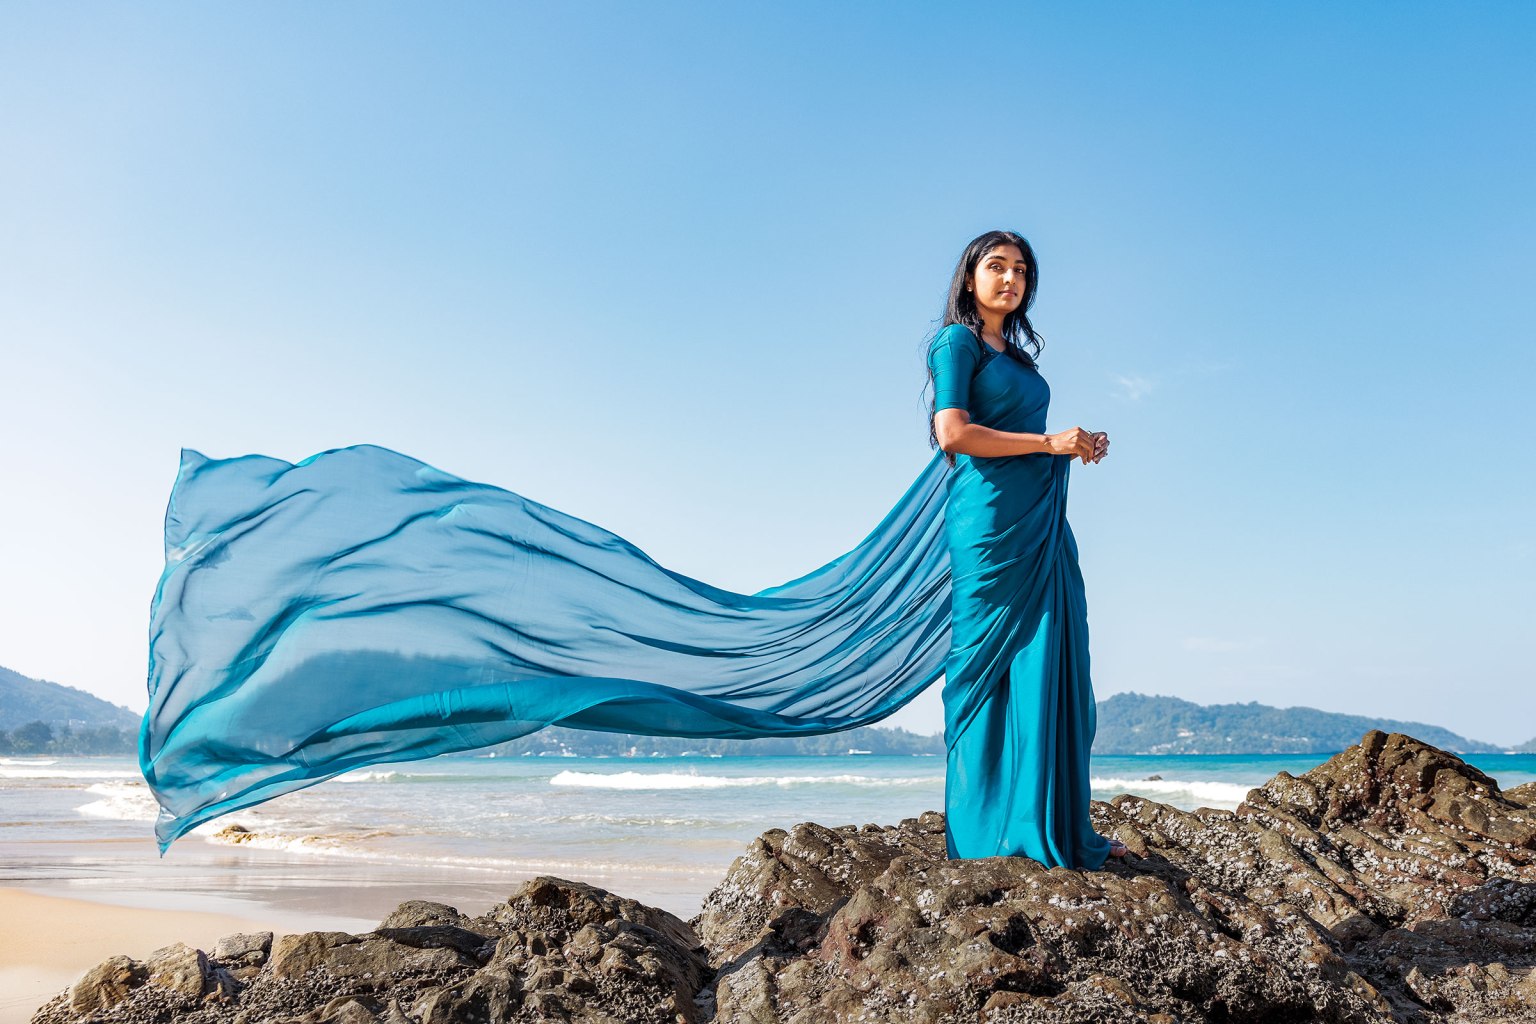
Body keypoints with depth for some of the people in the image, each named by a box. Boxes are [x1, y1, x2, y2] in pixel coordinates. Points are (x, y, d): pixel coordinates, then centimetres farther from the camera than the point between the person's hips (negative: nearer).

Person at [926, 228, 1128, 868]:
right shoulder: (958, 341, 0)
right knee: (995, 667, -5)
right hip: (992, 520, -8)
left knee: (1052, 668, 6)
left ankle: (1060, 830, 11)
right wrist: (1049, 442, -9)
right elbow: (953, 432, -13)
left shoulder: (1016, 352, 23)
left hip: (1042, 526, 8)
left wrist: (1079, 448, 6)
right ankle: (990, 834, 1)